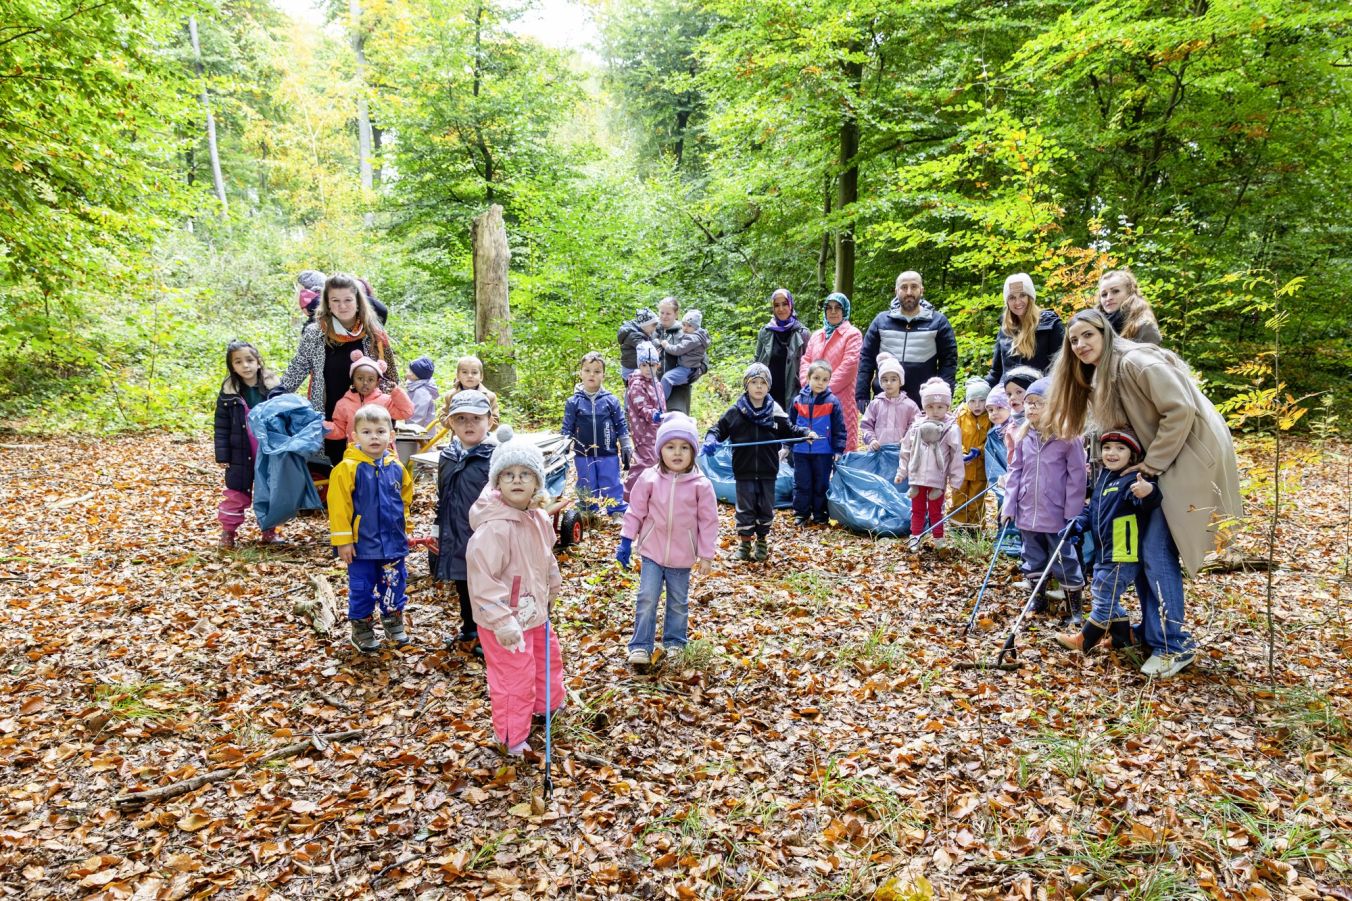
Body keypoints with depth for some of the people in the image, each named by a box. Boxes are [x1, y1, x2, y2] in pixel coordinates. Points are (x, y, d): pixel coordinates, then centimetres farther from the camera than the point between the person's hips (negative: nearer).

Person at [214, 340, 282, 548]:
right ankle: (228, 531, 19)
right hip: (241, 455, 0)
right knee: (236, 495, 7)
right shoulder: (228, 393, -3)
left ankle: (269, 531, 24)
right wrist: (222, 455, -6)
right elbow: (221, 427, -1)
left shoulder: (273, 387, -4)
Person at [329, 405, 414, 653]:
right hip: (362, 544, -4)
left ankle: (393, 621, 35)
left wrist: (404, 529, 15)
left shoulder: (396, 467, 0)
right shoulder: (348, 468, -14)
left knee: (395, 584, 15)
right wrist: (343, 540, -14)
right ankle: (361, 628, 25)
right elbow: (338, 506, -14)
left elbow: (405, 498, 14)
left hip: (394, 541, 4)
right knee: (361, 588, 8)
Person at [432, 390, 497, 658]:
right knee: (464, 590, 20)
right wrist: (438, 533, 17)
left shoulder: (497, 457, -13)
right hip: (457, 540, 6)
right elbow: (442, 500, 17)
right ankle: (469, 633, 38)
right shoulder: (446, 457, 7)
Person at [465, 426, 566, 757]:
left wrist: (551, 590, 26)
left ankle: (546, 704, 55)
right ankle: (512, 737, 26)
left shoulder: (540, 519, -2)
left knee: (548, 658, 28)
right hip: (505, 619, -9)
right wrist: (503, 621, -33)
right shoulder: (494, 527, -30)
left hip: (534, 612, 9)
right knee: (513, 677, 4)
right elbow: (482, 577, -32)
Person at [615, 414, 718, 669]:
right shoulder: (650, 479, -8)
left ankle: (675, 643, 31)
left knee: (679, 602, 14)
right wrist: (626, 540, 0)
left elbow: (708, 521, -4)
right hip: (652, 552, 0)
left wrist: (707, 554, -4)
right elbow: (635, 511, 1)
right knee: (647, 599, -1)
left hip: (682, 556, 0)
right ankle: (641, 646, 10)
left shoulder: (701, 484, -10)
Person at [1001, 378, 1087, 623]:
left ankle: (1075, 607, 21)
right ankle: (1039, 599, 34)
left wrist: (1072, 514, -12)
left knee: (1065, 562, 6)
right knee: (1033, 560, 17)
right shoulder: (1022, 437, 1)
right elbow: (1015, 472, 6)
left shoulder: (1068, 437, -12)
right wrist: (1009, 505, 1)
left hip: (1056, 515, -4)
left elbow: (1077, 477, -10)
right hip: (1027, 513, 5)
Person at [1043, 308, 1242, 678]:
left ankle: (1173, 644, -1)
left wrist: (1152, 464, -17)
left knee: (1156, 550, -11)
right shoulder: (1101, 377, 12)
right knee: (1139, 545, 9)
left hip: (1192, 456, -10)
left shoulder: (1135, 361, -18)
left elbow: (1181, 411, -22)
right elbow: (1124, 426, 17)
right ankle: (1153, 629, 22)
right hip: (1162, 460, 10)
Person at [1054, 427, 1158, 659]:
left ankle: (1083, 641, 17)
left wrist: (1148, 492, -61)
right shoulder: (1103, 477, 10)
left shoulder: (1131, 481, -18)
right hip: (1104, 554, 10)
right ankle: (1124, 639, 34)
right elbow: (1093, 509, 21)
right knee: (1103, 598, 20)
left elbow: (1147, 501, -38)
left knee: (1104, 600, 3)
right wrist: (1078, 524, 5)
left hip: (1123, 556, -10)